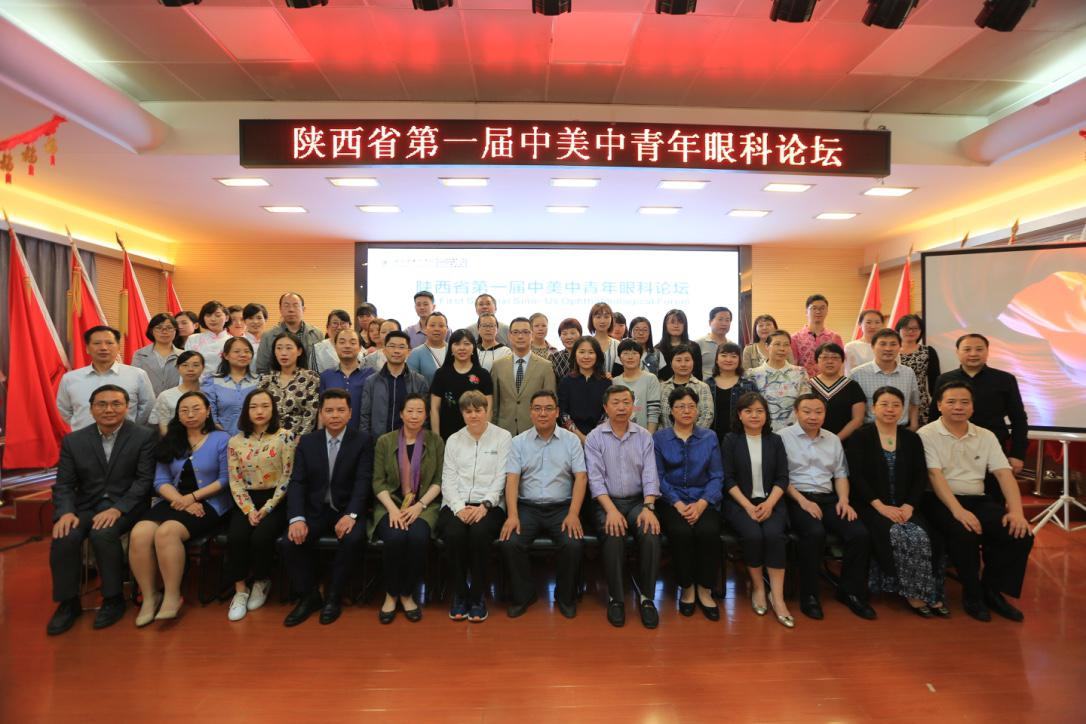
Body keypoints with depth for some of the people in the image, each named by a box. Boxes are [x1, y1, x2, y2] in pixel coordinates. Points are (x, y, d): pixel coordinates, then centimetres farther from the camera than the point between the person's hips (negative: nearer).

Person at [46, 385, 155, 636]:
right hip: (86, 506, 4)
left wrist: (117, 509, -21)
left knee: (103, 534, -30)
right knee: (64, 537, -25)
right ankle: (68, 602, -2)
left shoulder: (144, 436, -4)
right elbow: (64, 484, 4)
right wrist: (66, 512, -16)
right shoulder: (73, 440, 7)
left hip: (125, 505, -3)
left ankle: (113, 598, -9)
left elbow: (144, 480, -9)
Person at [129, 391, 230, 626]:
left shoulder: (221, 439, 2)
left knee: (166, 532, -30)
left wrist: (193, 497, -13)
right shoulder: (169, 442, 16)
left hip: (209, 503, -5)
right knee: (139, 534, -23)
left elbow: (225, 480, -5)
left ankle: (172, 596, -15)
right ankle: (149, 595, -8)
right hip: (175, 501, 5)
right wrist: (181, 501, -11)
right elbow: (161, 481, 7)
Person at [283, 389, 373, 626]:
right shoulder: (307, 442, 6)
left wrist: (351, 515, -26)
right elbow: (297, 483, -1)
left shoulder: (363, 440, -2)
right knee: (291, 542, -22)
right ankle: (308, 596, 4)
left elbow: (363, 481, -11)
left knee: (353, 540, -30)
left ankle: (332, 596, -5)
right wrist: (297, 518, -17)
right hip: (315, 510, 3)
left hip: (347, 510, -2)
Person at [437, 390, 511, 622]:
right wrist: (459, 508, -11)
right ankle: (459, 594, -8)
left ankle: (478, 596, -12)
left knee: (480, 533, -32)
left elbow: (501, 477, -2)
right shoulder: (453, 440, 14)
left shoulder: (503, 437, 6)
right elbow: (448, 479, 6)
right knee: (454, 534, -29)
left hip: (489, 505, -2)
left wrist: (484, 506, -16)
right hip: (456, 505, 2)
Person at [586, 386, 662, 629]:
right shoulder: (594, 438, 0)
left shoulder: (644, 436, 7)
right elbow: (595, 478, -7)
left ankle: (646, 597, -8)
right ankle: (615, 598, -11)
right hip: (607, 501, -2)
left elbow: (650, 474, 0)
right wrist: (611, 510, -20)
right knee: (613, 537, -30)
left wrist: (648, 507, -15)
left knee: (651, 535, -26)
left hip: (638, 500, 2)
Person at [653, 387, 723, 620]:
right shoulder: (659, 438, 6)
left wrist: (701, 504, -12)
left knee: (709, 531, -29)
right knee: (681, 532, -30)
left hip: (703, 500, 1)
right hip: (671, 500, -1)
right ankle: (686, 588, -5)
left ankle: (705, 591, -7)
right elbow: (658, 477, -1)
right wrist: (678, 504, -15)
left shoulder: (709, 438, 11)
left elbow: (717, 477, 5)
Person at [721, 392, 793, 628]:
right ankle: (757, 587, -5)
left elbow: (782, 478, 5)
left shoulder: (775, 441, 11)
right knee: (753, 535, -28)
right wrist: (748, 506, -14)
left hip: (770, 502, 2)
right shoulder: (730, 440, 4)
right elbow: (728, 479, -2)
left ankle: (777, 596, -18)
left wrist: (769, 504, -11)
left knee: (774, 534, -28)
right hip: (738, 502, -2)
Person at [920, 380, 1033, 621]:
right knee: (965, 533, -33)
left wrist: (1016, 510, -12)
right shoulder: (927, 434, -3)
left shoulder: (986, 436, 12)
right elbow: (935, 475, -13)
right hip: (941, 501, -5)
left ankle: (992, 590, 3)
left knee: (1020, 534, -19)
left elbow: (1004, 473, 3)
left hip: (978, 500, 5)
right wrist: (957, 510, -25)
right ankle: (972, 593, -6)